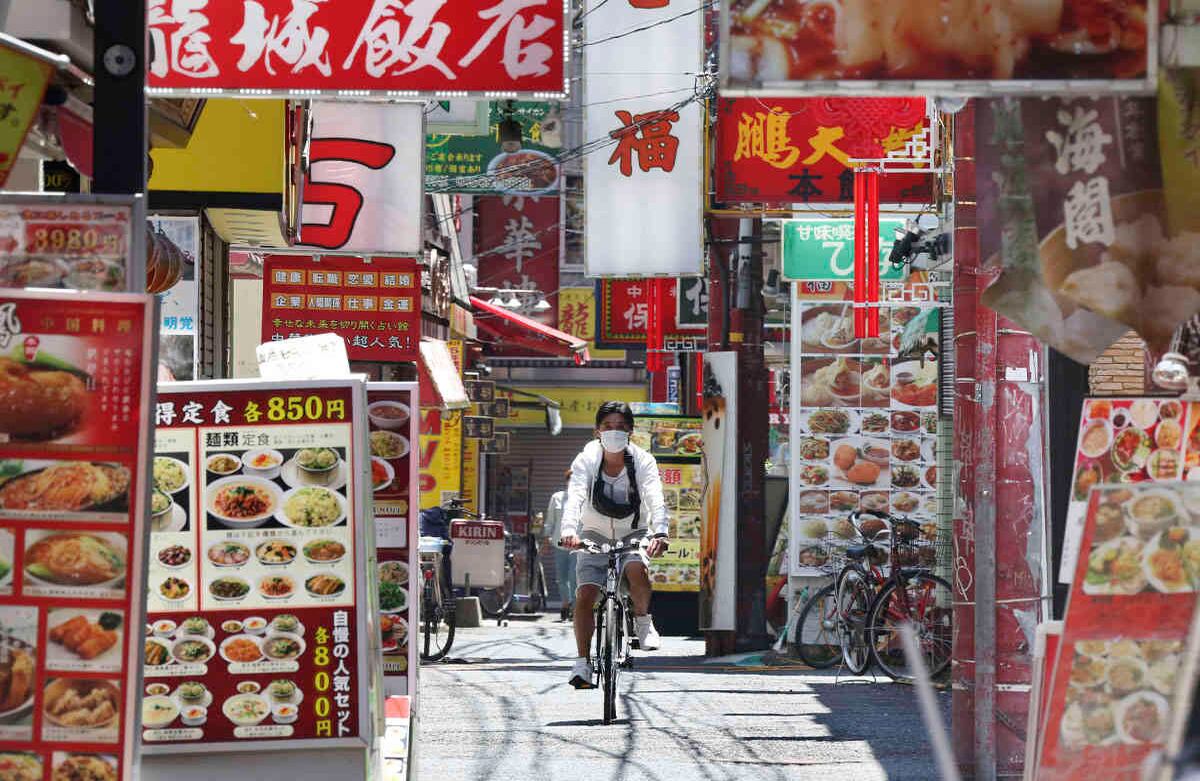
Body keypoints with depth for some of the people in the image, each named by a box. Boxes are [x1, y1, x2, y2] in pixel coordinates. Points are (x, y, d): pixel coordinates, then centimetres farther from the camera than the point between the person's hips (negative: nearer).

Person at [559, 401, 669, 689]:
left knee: (637, 569, -33)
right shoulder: (586, 461, -13)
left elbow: (655, 500, -27)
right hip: (595, 536, 1)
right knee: (585, 595, -17)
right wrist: (569, 531, -48)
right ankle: (582, 662, -8)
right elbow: (574, 498, -29)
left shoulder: (642, 462, -13)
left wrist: (660, 533, -47)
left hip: (632, 535, -1)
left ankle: (642, 619, -5)